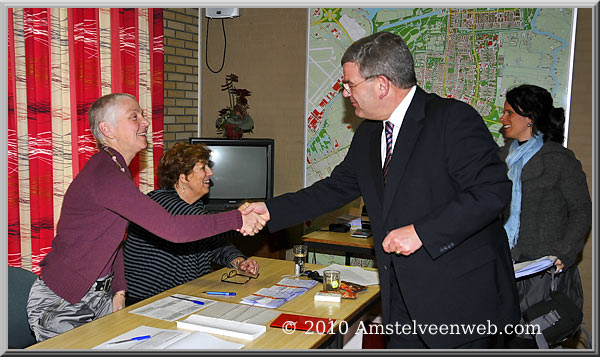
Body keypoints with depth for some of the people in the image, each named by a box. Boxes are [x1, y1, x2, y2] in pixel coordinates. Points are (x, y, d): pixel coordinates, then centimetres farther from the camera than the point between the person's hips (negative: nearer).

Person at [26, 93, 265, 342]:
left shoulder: (117, 171, 8)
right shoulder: (104, 176, -26)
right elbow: (172, 229, -33)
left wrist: (119, 291, 2)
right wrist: (238, 220, -26)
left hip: (98, 295, 9)